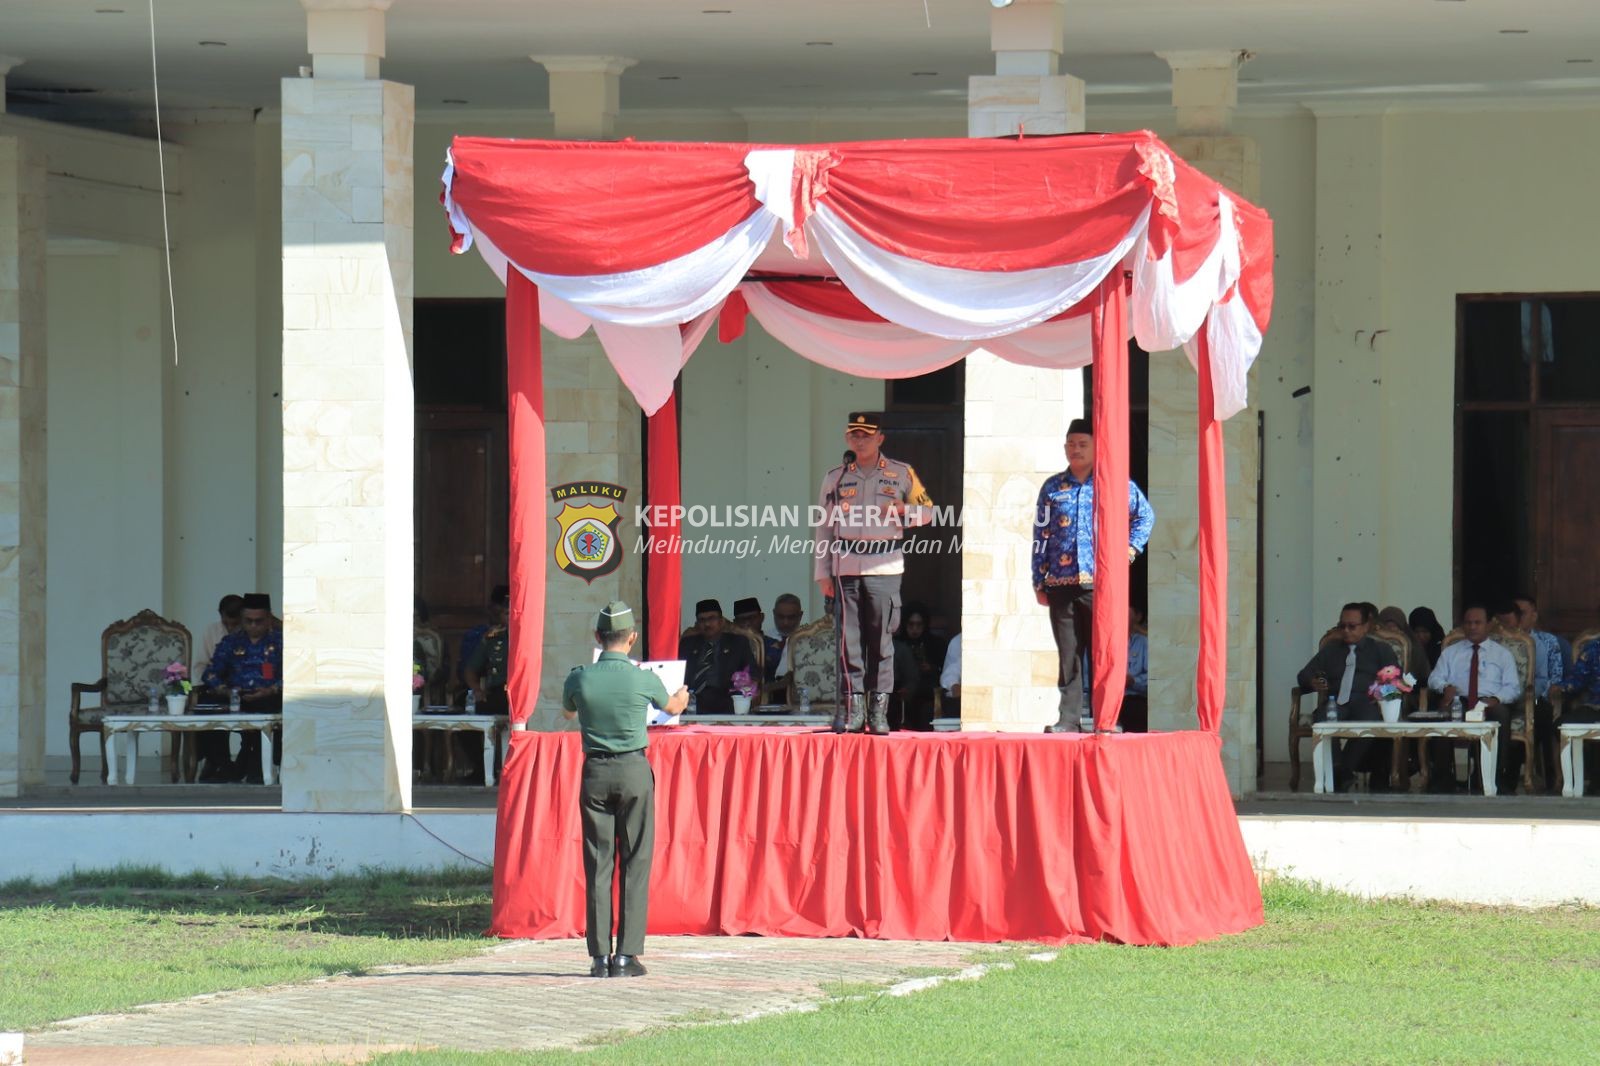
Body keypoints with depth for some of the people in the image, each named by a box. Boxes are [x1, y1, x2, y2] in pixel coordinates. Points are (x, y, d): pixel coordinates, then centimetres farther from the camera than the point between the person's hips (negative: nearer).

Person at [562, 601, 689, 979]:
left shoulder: (579, 679, -5)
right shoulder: (643, 680, -8)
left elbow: (567, 713, 18)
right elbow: (672, 707, 15)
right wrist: (682, 697, 41)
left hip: (595, 772, 1)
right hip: (634, 770, -1)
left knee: (597, 864, 5)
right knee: (635, 863, 3)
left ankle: (599, 955, 3)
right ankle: (627, 954, -1)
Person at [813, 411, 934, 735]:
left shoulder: (901, 474, 9)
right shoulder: (835, 478, 14)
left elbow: (927, 511, 13)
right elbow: (824, 528, 13)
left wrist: (902, 509, -9)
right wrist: (823, 573, 7)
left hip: (885, 566, -1)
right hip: (846, 565, 1)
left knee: (881, 638, -2)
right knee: (849, 638, -4)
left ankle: (879, 710, 1)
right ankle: (852, 707, -2)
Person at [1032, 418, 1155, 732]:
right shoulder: (1053, 488, 12)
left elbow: (1145, 514, 21)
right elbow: (1040, 535, 13)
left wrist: (1131, 547, 8)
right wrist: (1039, 582, 9)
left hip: (1102, 583, -2)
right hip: (1062, 584, 2)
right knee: (1068, 655, 2)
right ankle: (1068, 717, 4)